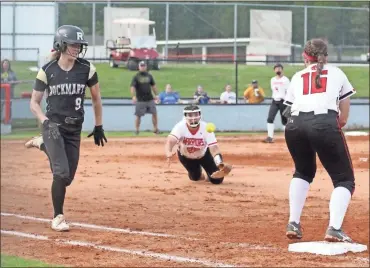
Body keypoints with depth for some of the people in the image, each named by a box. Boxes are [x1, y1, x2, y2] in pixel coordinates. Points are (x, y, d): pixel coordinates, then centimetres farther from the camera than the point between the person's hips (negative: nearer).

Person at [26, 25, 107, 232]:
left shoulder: (87, 69, -2)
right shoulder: (47, 71, -6)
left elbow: (96, 98, 10)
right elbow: (34, 102, 1)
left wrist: (99, 127, 13)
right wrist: (45, 122, -16)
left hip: (75, 129, 3)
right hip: (54, 126, -3)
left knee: (67, 178, 7)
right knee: (61, 173, -17)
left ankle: (43, 144, 33)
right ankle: (58, 217, 1)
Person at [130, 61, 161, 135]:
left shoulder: (149, 76, 10)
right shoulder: (136, 77, -4)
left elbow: (153, 85, 18)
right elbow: (133, 87, -12)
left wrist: (156, 95, 12)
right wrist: (133, 96, -26)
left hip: (150, 99, 4)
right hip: (140, 100, -4)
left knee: (154, 113, 2)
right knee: (138, 115, -2)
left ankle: (156, 129, 10)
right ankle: (137, 130, 9)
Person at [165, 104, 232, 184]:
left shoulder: (206, 128, -32)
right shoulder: (180, 127, -34)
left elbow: (214, 148, -36)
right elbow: (170, 141, -50)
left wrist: (220, 163, -55)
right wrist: (168, 153, -74)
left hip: (204, 155, 0)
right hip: (185, 156, 0)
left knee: (217, 180, -7)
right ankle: (199, 174, 42)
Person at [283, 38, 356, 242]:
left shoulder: (297, 77, 27)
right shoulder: (337, 73, 24)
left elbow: (290, 109, 17)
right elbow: (344, 118, 20)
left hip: (295, 125, 3)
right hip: (325, 124, -3)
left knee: (303, 172, 30)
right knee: (344, 178, 8)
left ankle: (293, 224, 20)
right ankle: (334, 229, -13)